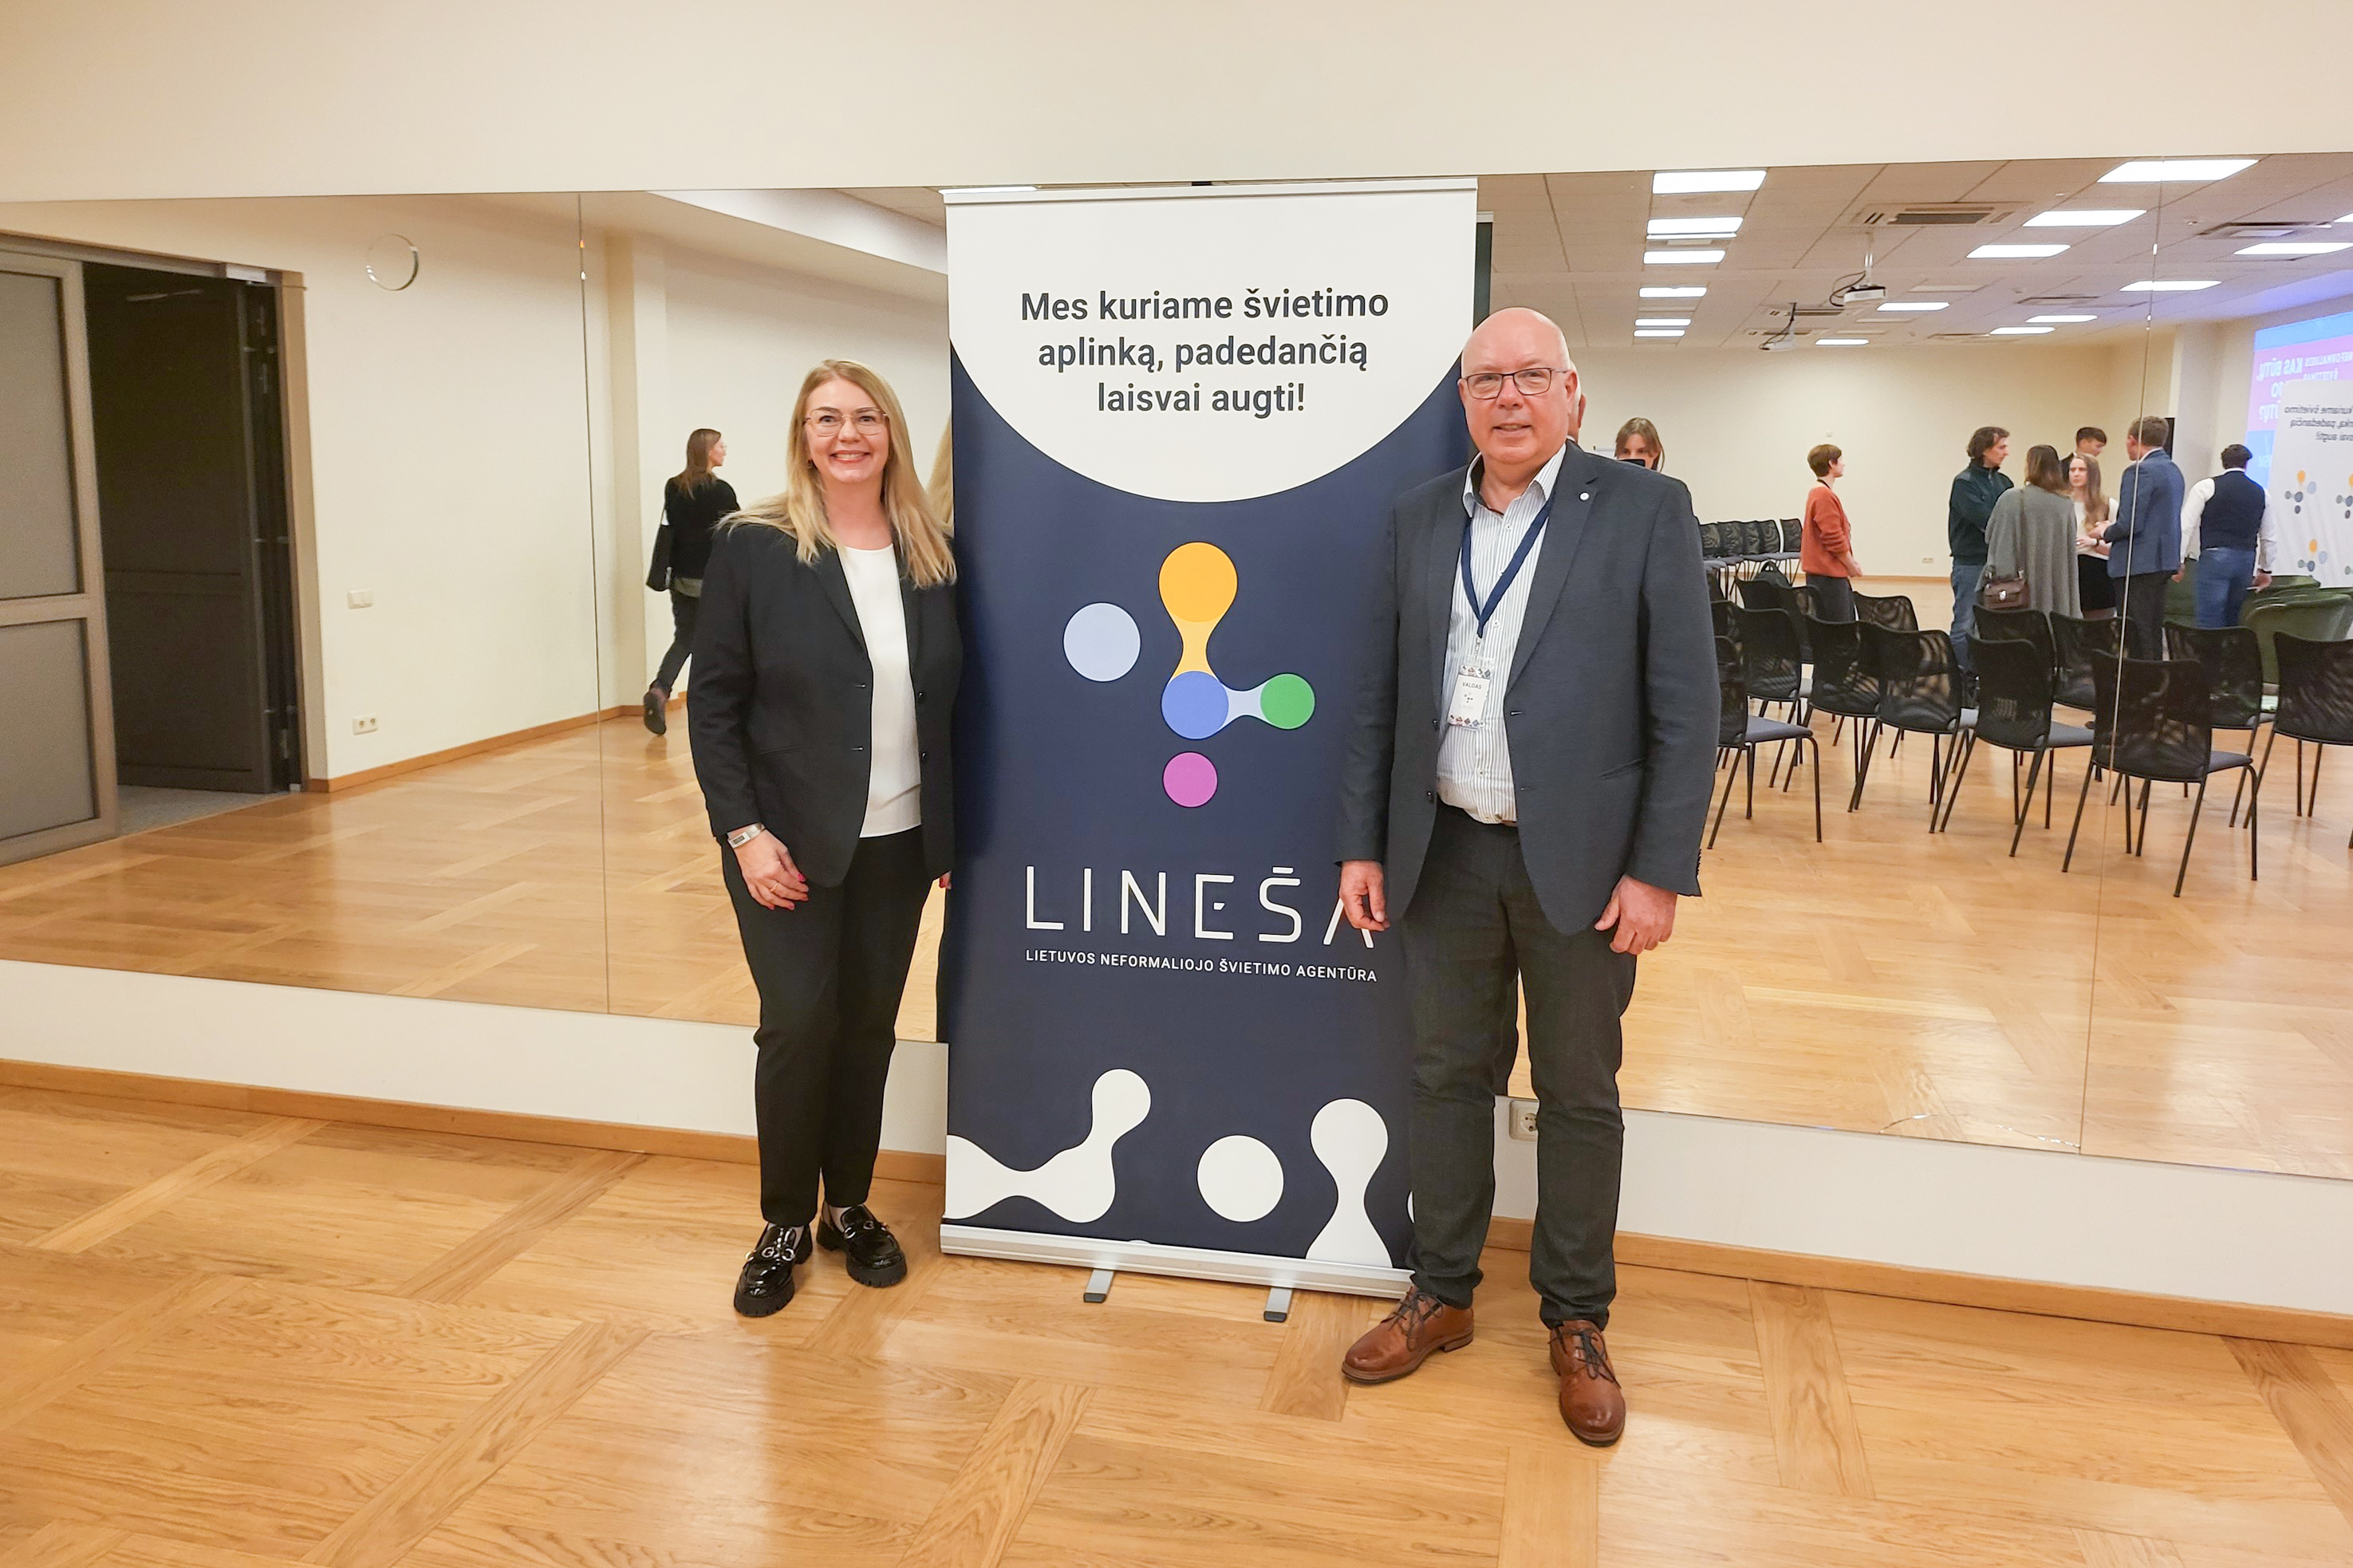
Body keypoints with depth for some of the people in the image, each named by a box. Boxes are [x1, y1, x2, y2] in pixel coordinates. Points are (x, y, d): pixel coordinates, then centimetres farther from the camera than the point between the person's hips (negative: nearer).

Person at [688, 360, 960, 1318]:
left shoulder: (935, 555, 2)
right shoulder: (754, 548, -7)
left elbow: (954, 699, 6)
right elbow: (713, 702, -7)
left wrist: (958, 832, 4)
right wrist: (743, 829, -14)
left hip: (899, 841, 3)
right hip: (791, 840, -3)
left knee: (869, 1025, 11)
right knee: (798, 1023, -1)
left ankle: (850, 1207, 29)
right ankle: (785, 1223, 20)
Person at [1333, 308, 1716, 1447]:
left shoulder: (1645, 510, -5)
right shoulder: (1417, 519, 6)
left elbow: (1685, 706, -7)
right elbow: (1378, 696, 8)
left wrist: (1659, 871, -12)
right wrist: (1361, 843, 4)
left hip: (1579, 860, -3)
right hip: (1445, 853, 3)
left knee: (1578, 1096, 10)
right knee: (1447, 1077, 14)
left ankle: (1577, 1322, 28)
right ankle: (1442, 1294, 32)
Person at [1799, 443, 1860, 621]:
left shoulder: (1819, 493, 16)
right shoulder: (1825, 496, -17)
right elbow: (1834, 539, -19)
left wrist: (1851, 562, 17)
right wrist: (1852, 566, -8)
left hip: (1831, 572, 11)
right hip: (1828, 575, -11)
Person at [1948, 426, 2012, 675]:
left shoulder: (2003, 481, 12)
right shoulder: (1964, 482, -9)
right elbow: (1984, 519, -20)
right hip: (1971, 563, -7)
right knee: (1965, 625, -2)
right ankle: (1960, 675, 4)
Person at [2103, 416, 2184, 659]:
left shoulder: (2140, 472, -15)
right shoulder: (2173, 469, 15)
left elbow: (2129, 524, -20)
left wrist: (2104, 533, -3)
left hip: (2138, 565, -9)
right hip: (2164, 559, 10)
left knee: (2139, 634, -7)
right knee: (2154, 631, 14)